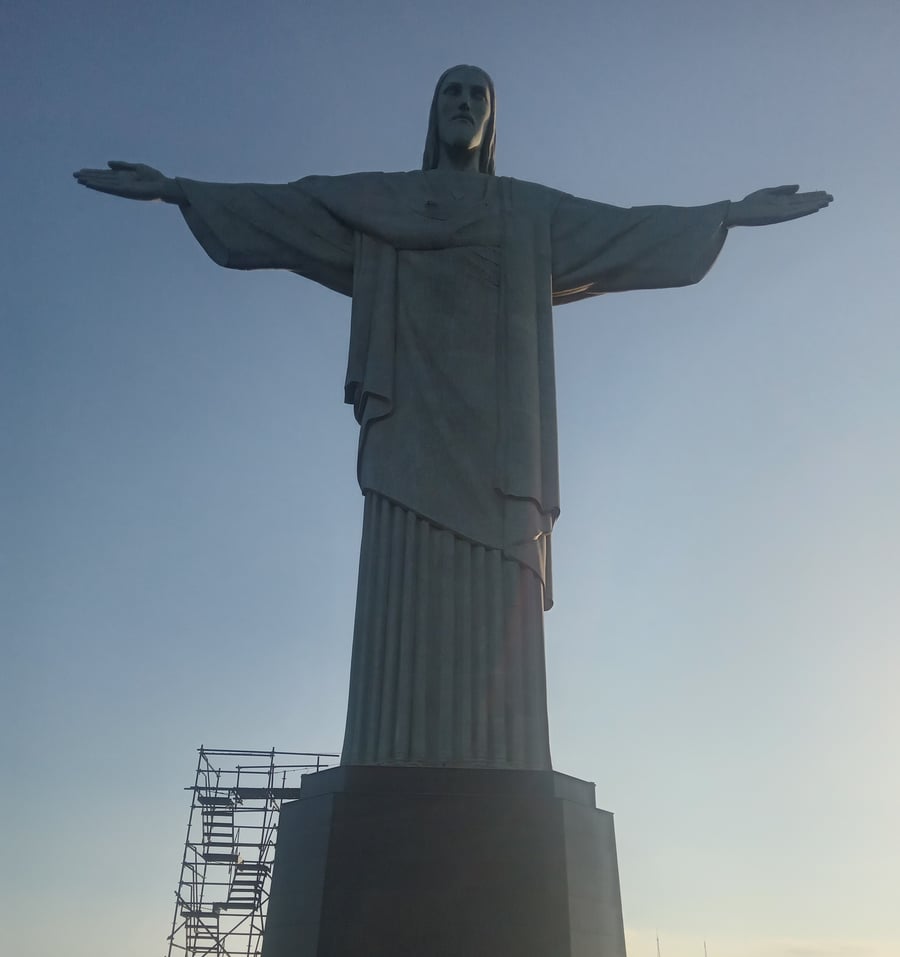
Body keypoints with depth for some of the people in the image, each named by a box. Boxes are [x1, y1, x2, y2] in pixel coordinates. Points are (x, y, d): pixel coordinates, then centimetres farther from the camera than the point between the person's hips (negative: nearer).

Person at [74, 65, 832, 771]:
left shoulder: (533, 212, 25)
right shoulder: (377, 199, 23)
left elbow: (631, 228, 22)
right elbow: (278, 207, 18)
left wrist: (731, 213, 17)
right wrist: (177, 189, 11)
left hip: (494, 415, 1)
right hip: (415, 410, 0)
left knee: (492, 604, -11)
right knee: (408, 592, -14)